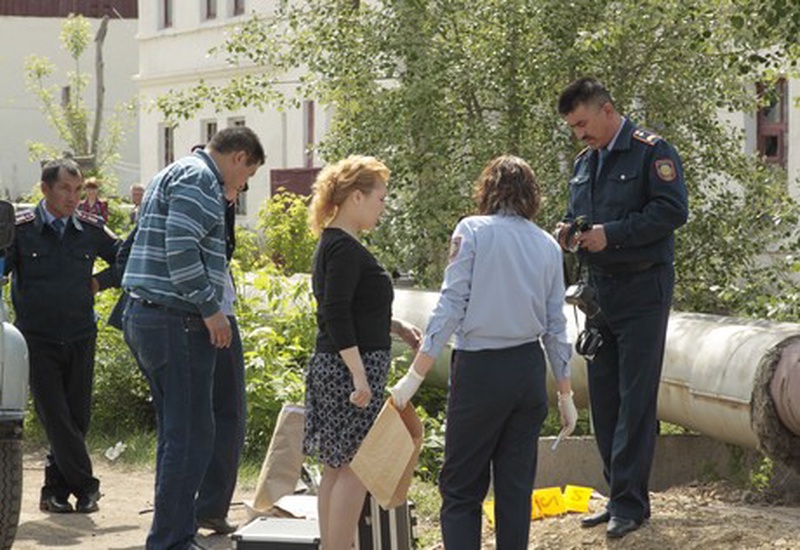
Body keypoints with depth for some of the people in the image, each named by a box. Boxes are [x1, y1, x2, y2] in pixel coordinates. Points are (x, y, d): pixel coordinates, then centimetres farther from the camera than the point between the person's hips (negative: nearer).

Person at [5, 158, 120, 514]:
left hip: (80, 338, 3)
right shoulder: (21, 229, -3)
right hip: (38, 340, -3)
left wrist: (100, 282, 5)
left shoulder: (91, 230, 5)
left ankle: (55, 491, 14)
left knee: (78, 418, 3)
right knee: (56, 419, -9)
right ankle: (86, 487, -2)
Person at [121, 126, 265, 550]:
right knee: (191, 435, -8)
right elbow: (180, 248, -21)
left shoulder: (173, 175, 24)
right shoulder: (199, 179, -10)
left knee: (176, 433, 15)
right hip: (176, 323, -11)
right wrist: (210, 307, -17)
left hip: (144, 317, 11)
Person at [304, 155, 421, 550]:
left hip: (331, 369, 10)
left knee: (336, 467, 12)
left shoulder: (335, 245, 16)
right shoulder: (344, 248, -15)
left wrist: (395, 327, 16)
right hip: (349, 368, -10)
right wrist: (360, 377, -24)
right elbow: (336, 316, -22)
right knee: (354, 467, -7)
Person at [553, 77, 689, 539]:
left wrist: (611, 234, -19)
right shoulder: (585, 163, 16)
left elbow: (674, 210, -17)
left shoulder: (652, 151, -8)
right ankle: (619, 496, 16)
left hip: (642, 291, -8)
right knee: (604, 400, 9)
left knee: (636, 401, -8)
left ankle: (630, 504, -6)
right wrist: (570, 231, 1)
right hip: (599, 290, 8)